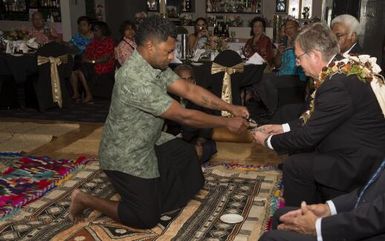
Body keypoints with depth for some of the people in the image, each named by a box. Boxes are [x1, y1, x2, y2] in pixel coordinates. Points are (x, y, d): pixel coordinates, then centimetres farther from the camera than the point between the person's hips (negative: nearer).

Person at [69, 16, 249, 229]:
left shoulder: (156, 65, -5)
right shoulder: (135, 79, -34)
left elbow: (189, 90, -2)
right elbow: (183, 116, -29)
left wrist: (230, 108, -7)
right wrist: (227, 123, -19)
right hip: (125, 155, -9)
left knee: (186, 153, 23)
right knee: (146, 218, 1)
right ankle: (85, 200, 11)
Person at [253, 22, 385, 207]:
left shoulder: (338, 85, -27)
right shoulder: (339, 73, 4)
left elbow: (309, 136, -21)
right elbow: (315, 119, 15)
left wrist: (268, 141, -7)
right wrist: (283, 128, 11)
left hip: (360, 167, -10)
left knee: (294, 165, -13)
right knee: (298, 152, 14)